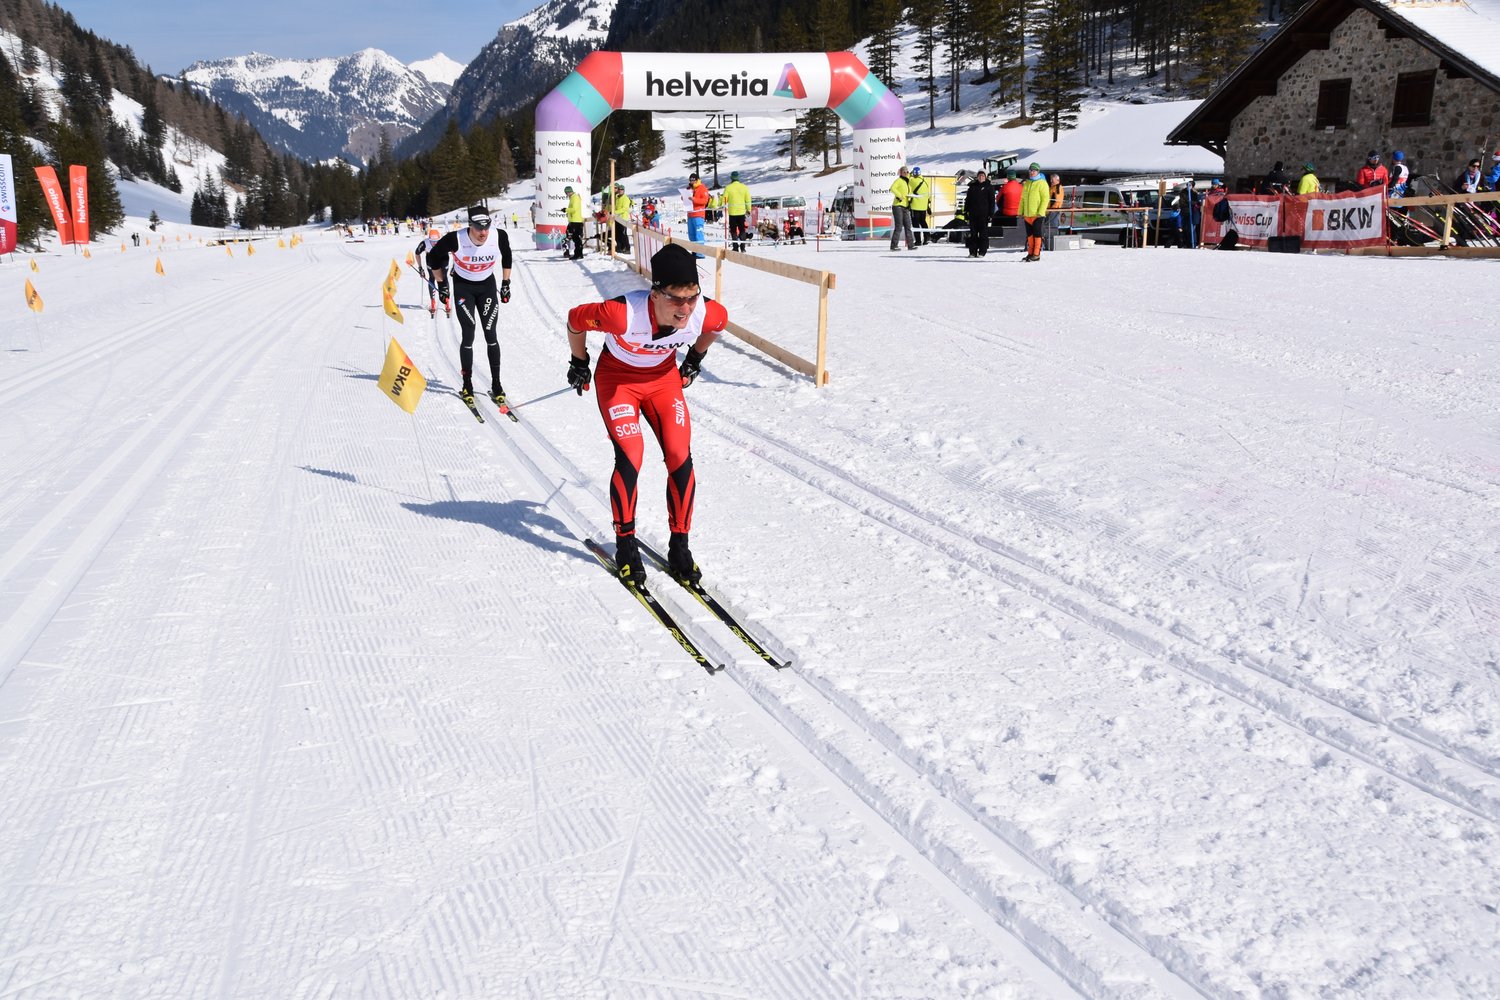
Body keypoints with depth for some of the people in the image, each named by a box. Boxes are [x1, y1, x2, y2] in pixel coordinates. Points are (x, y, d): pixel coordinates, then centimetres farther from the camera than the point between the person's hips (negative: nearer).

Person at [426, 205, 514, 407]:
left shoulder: (500, 237, -22)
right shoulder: (455, 239, -28)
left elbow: (506, 256, 3)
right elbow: (433, 257, -9)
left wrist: (506, 283, 4)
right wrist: (441, 284, -3)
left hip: (487, 285, 2)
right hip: (463, 286, -2)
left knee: (491, 336, -2)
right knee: (468, 337, -6)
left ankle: (496, 385, 6)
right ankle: (467, 386, 7)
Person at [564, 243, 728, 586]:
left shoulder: (706, 312, -30)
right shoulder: (623, 313, -40)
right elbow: (575, 319, -18)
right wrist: (579, 363, -2)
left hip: (664, 378, 3)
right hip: (617, 378, -3)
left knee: (680, 458, -8)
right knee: (630, 458, -16)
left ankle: (679, 548, 6)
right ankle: (625, 545, 4)